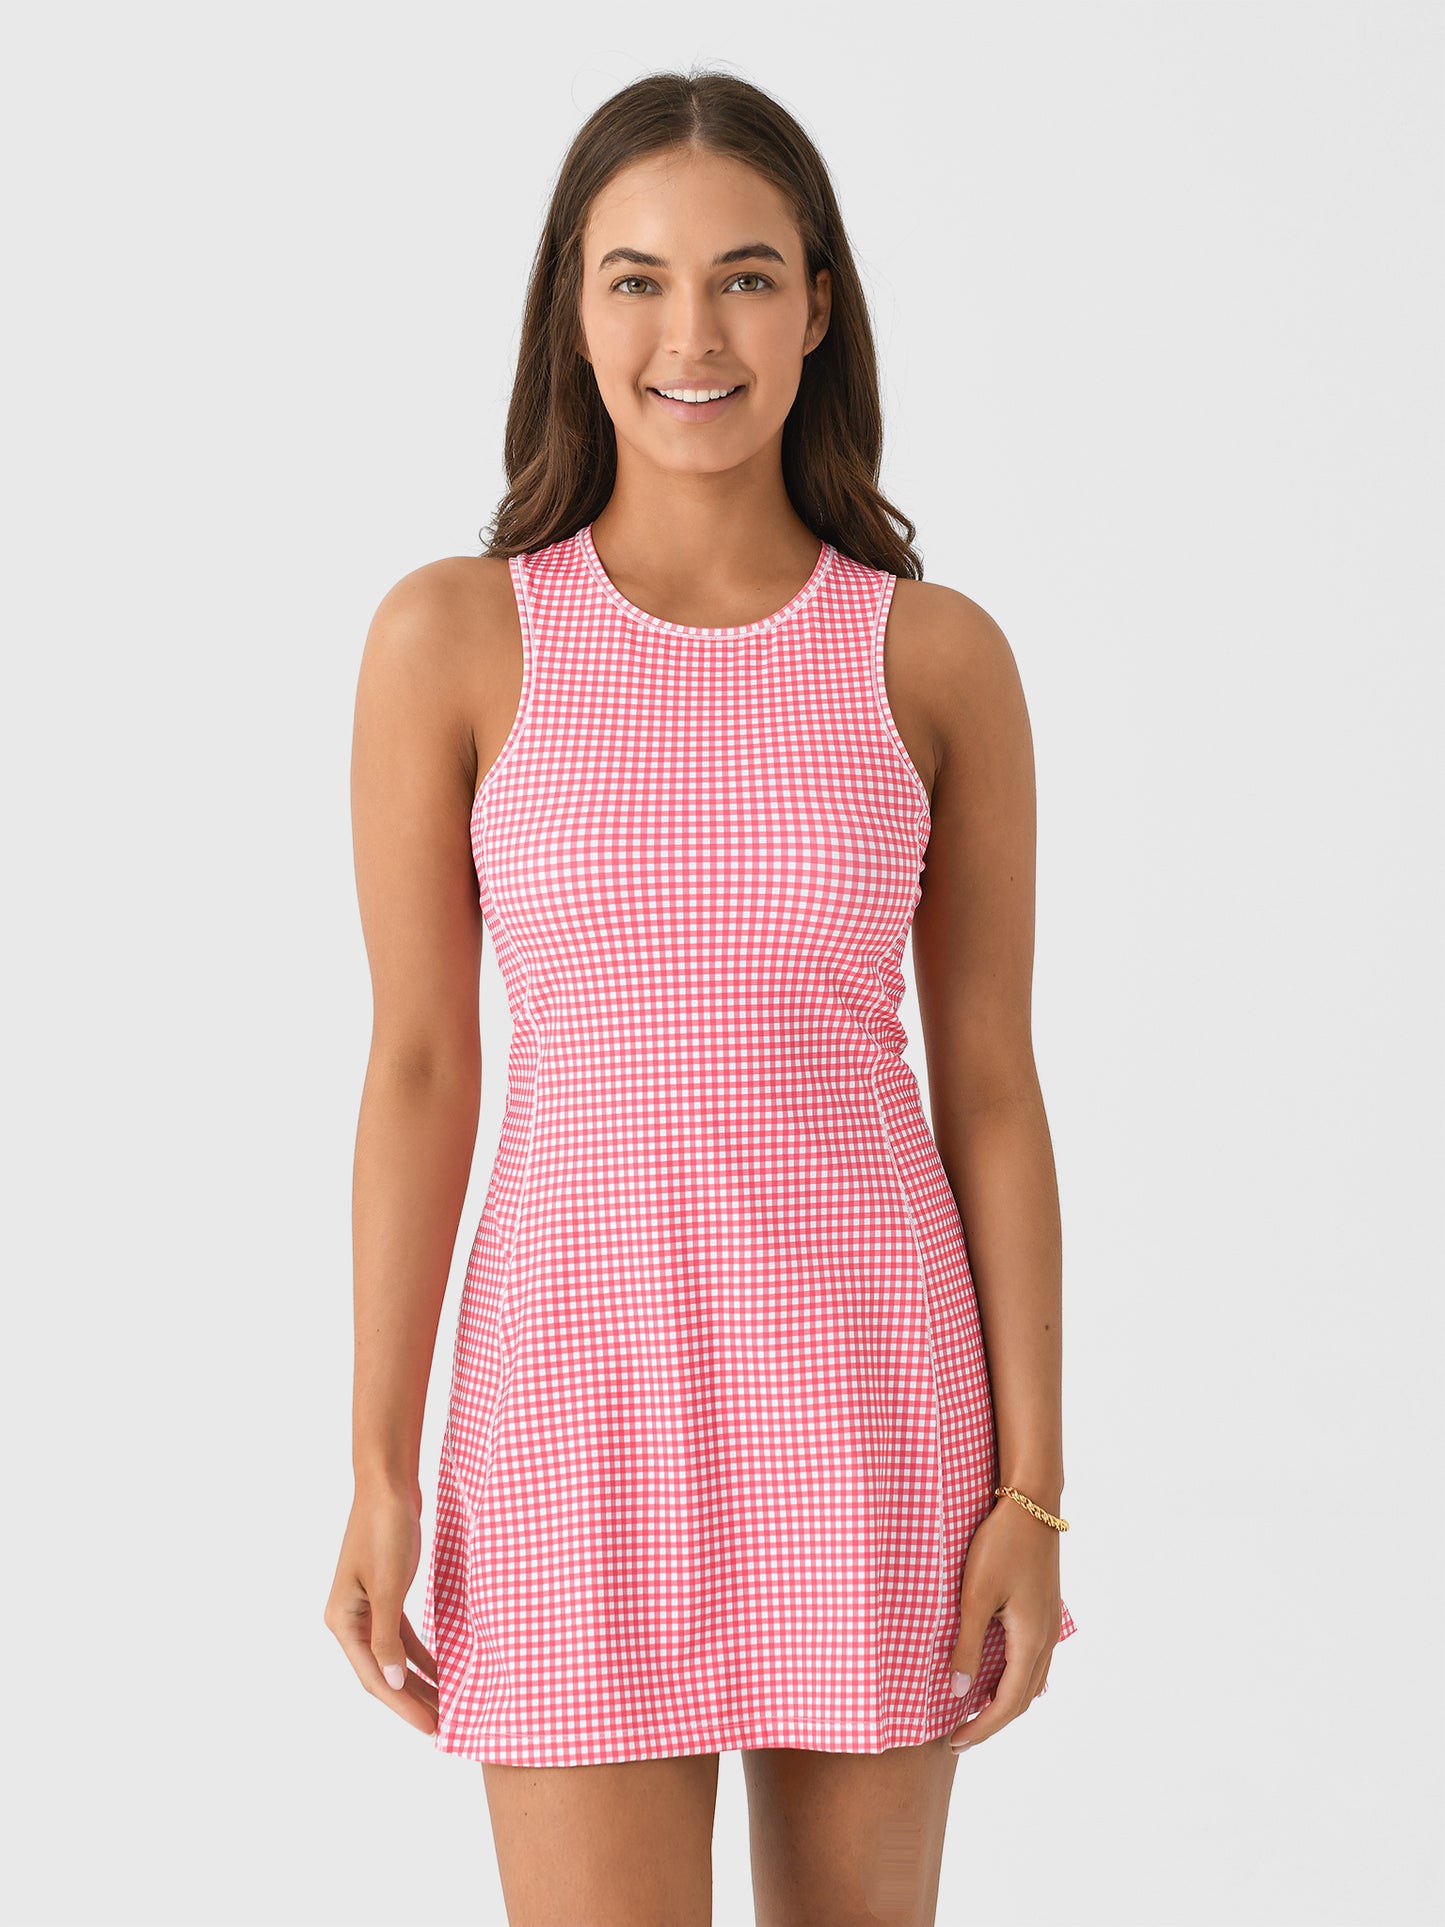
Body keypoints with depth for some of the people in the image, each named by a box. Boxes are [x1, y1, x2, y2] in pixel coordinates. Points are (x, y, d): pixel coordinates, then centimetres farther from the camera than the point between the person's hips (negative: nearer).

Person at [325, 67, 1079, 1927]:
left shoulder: (940, 657, 0)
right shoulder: (450, 636, -2)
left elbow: (993, 1088, 1)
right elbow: (416, 1065, -1)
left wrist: (1030, 1494, -2)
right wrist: (380, 1471, -4)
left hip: (869, 1381, 1)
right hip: (583, 1373, -1)